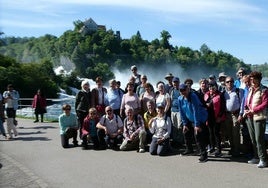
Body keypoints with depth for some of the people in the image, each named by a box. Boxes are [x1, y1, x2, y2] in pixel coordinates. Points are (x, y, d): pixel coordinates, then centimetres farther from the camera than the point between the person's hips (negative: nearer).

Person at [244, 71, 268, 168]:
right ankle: (256, 157, 24)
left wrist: (253, 110, -17)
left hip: (259, 117, -7)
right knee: (253, 139, 13)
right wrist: (246, 109, 3)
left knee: (259, 139, -8)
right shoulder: (250, 89, 14)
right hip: (249, 117, 7)